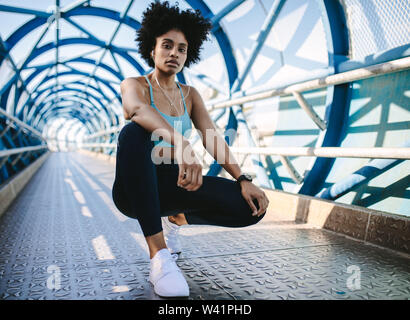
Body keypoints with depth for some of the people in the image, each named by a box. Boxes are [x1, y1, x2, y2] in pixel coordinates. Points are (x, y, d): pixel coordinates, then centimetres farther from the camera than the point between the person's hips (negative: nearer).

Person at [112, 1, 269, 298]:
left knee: (251, 206, -16)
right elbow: (137, 109, -29)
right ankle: (158, 252, -31)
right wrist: (181, 143, -49)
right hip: (135, 191, -4)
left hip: (174, 185, 4)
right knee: (134, 131, -36)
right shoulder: (134, 84, -4)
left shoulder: (190, 94, 11)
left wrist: (243, 179, -18)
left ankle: (176, 217, 13)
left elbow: (212, 138, -2)